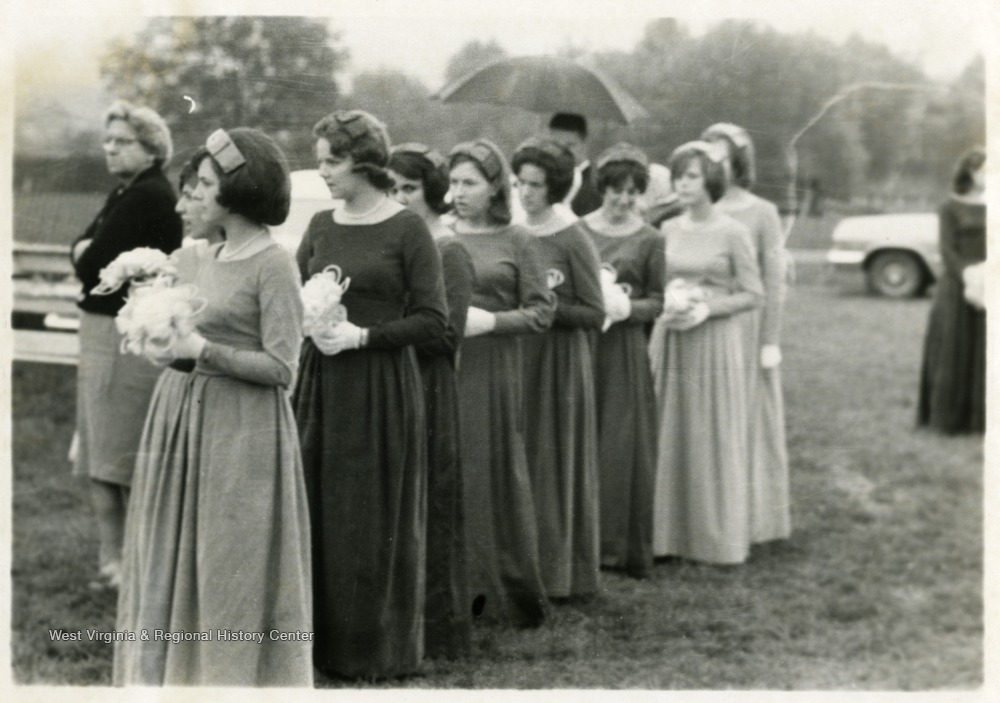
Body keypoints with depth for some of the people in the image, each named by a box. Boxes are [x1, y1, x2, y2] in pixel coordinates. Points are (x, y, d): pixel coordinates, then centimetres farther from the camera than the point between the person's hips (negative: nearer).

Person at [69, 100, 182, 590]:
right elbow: (83, 249, 13)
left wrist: (88, 256, 2)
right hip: (102, 333, 10)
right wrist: (91, 253, -7)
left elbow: (92, 264, -18)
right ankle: (111, 558, 18)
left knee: (124, 457, -3)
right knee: (100, 455, 12)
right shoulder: (125, 193, 15)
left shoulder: (148, 196, -16)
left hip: (130, 339, -10)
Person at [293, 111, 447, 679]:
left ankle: (378, 648, 17)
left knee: (373, 520, 3)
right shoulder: (321, 226, 9)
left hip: (381, 386, -5)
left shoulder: (407, 228, -7)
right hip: (320, 382, 5)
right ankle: (323, 638, 20)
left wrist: (362, 336, -17)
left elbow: (433, 320, -10)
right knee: (318, 513, 7)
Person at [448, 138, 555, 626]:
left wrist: (491, 320, -13)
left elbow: (543, 311, -2)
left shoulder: (514, 241, 1)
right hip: (440, 370, 2)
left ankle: (505, 592, 12)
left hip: (493, 372, -2)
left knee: (495, 474, 2)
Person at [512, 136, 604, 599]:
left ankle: (562, 573, 13)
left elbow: (595, 315, -9)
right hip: (514, 358, 5)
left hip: (559, 362, -5)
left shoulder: (572, 240, -10)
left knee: (556, 463, 2)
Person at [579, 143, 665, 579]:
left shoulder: (649, 239, 4)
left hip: (625, 350, -1)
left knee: (623, 446, 0)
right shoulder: (578, 231, 6)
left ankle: (626, 548, 7)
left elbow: (657, 301, 5)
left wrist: (626, 306, -14)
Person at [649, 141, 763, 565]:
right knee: (670, 435, 5)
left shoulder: (732, 233, -5)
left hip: (714, 342, -4)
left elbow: (753, 295, -4)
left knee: (713, 438, 1)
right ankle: (671, 533, 13)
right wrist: (664, 305, -4)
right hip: (669, 340, 4)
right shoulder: (668, 231, 8)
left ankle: (717, 537, 12)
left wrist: (707, 308, -15)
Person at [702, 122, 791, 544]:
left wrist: (770, 341, -7)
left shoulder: (762, 213, -2)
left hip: (745, 327, -3)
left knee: (745, 418, 5)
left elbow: (773, 282, -3)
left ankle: (749, 516, 14)